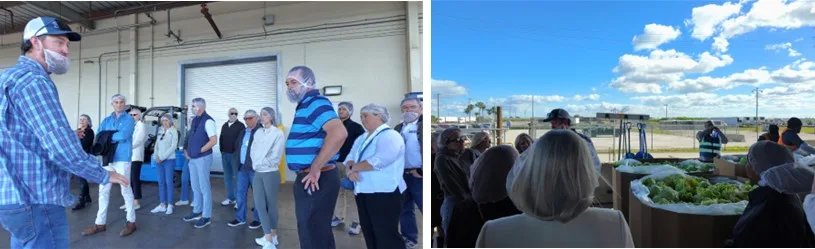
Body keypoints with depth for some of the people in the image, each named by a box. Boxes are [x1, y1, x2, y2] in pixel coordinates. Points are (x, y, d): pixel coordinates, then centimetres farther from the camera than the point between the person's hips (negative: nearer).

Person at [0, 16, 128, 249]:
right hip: (37, 202, -11)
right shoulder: (33, 81, -17)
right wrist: (105, 175, -14)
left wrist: (68, 135, 19)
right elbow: (64, 151, -26)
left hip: (19, 197, 11)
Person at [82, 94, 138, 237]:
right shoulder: (106, 121, 15)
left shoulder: (129, 119, -1)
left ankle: (131, 222, 9)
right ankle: (100, 223, 18)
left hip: (122, 158, -6)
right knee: (103, 190, 8)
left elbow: (124, 135, -17)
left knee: (126, 190, 0)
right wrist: (115, 137, -14)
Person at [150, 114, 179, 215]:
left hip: (169, 160, -6)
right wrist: (156, 157, -1)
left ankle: (170, 206, 1)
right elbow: (157, 145, 14)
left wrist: (162, 157, -13)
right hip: (159, 161, 6)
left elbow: (173, 147, -12)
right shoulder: (161, 132, 13)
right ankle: (162, 205, 14)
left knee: (169, 182, -4)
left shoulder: (173, 132, -4)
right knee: (161, 183, 8)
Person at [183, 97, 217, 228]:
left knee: (204, 187, -1)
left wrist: (199, 151, -14)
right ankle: (197, 212, 29)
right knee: (195, 187, 16)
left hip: (203, 158, -8)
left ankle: (206, 216, 7)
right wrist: (189, 151, 9)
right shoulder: (194, 120, 12)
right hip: (193, 159, 8)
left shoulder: (208, 121, -14)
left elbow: (213, 140, -20)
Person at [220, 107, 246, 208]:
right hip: (225, 154, 6)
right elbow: (221, 139, 20)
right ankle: (230, 198, 20)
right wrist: (222, 150, 10)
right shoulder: (224, 126, 15)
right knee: (227, 177, 11)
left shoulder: (241, 126, -4)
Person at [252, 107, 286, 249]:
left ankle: (273, 236, 19)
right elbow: (253, 151, 8)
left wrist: (261, 163, -6)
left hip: (271, 173, -5)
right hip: (258, 173, 5)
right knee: (259, 205, 1)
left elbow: (276, 156, -12)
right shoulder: (258, 133, 11)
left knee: (271, 205, 5)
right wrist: (255, 163, -6)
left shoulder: (278, 133, -7)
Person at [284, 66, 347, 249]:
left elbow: (339, 133, -32)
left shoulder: (315, 102, -16)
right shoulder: (305, 105, 16)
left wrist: (315, 168, -26)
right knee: (318, 231, 21)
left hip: (316, 179, -10)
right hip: (310, 179, 10)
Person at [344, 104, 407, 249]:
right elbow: (350, 158, 12)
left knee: (386, 236, -4)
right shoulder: (362, 138, 18)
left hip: (384, 194, -8)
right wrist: (350, 169, -12)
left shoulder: (389, 135, -11)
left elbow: (379, 161, -24)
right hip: (363, 193, 9)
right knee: (370, 234, 16)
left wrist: (354, 167, -11)